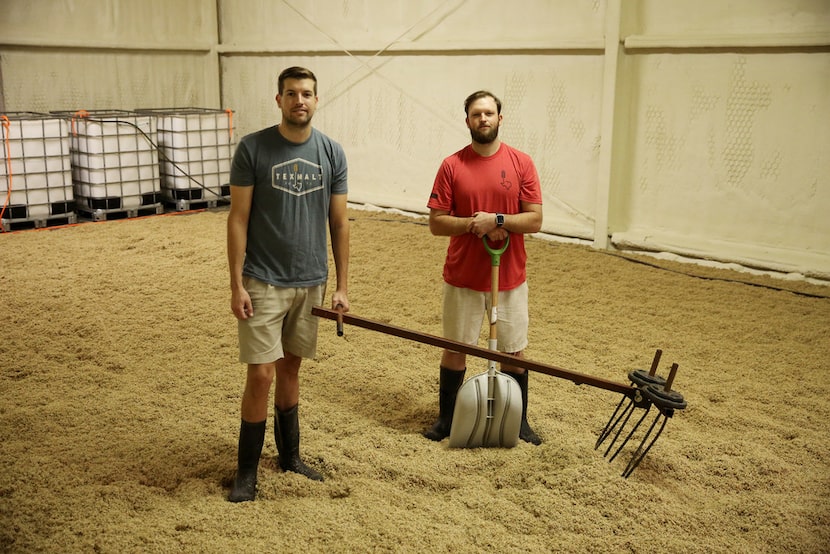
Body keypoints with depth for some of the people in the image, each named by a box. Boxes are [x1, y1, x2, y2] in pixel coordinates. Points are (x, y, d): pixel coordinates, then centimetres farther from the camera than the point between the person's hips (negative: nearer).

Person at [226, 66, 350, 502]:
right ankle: (246, 470, 11)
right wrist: (237, 284, -11)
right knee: (261, 374, -5)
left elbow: (339, 223, 6)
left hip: (310, 282, 4)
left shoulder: (331, 153, 3)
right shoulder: (253, 148, -7)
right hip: (263, 283, -3)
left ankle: (289, 456, 30)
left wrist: (342, 285, 4)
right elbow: (238, 219, -6)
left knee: (291, 368, 15)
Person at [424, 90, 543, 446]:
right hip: (462, 279, 0)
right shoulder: (452, 166, -2)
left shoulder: (521, 163, -2)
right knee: (455, 350, 10)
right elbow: (436, 222, -4)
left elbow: (535, 220, -6)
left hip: (510, 279, 0)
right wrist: (474, 224, -19)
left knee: (514, 352, 10)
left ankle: (519, 420, 26)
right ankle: (446, 418, 27)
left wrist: (496, 220, -19)